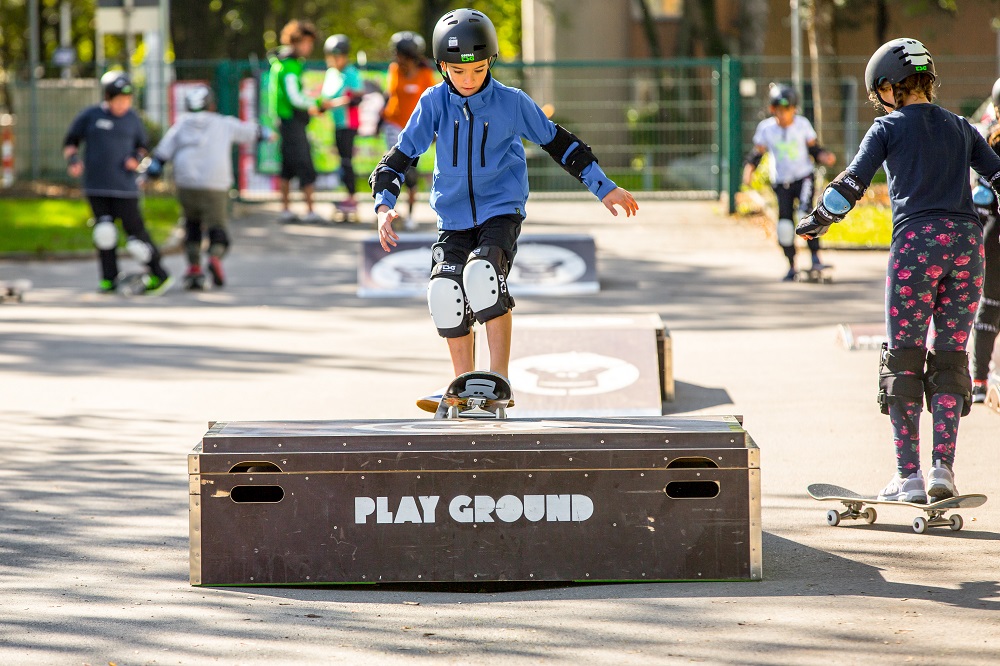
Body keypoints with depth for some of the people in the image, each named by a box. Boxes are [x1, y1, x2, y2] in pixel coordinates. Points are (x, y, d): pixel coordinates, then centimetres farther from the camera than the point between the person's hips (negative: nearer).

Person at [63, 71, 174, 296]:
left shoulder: (132, 119, 6)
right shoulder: (90, 116, 2)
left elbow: (142, 146, 19)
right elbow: (71, 140, 11)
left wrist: (137, 158, -3)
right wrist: (72, 159, -9)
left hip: (124, 186, -1)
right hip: (96, 187, 1)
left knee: (135, 230, -5)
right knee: (104, 232, -5)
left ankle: (159, 276, 5)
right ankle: (109, 279, 6)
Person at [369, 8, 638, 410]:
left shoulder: (511, 103, -6)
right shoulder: (434, 103, -3)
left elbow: (555, 141, 6)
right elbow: (401, 155, -1)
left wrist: (604, 187, 8)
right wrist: (384, 205, -17)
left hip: (501, 214, -2)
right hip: (453, 220, 3)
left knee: (483, 272, -31)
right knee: (445, 291, -21)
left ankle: (498, 378, -23)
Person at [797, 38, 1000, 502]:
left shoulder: (890, 127, 7)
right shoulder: (960, 128, 19)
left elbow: (853, 182, 1)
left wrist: (816, 221, 14)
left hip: (916, 241, -4)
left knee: (903, 359, 2)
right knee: (951, 359, 9)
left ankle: (909, 476, -2)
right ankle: (943, 468, -1)